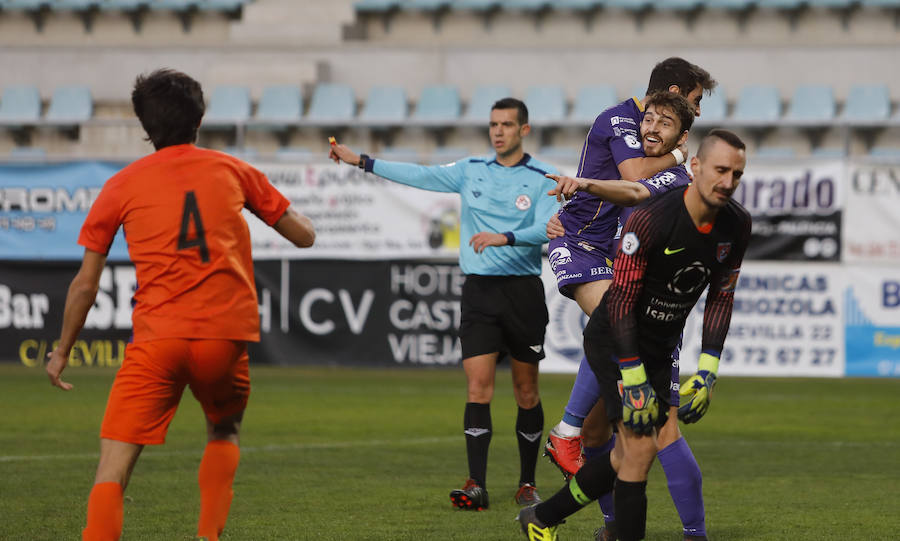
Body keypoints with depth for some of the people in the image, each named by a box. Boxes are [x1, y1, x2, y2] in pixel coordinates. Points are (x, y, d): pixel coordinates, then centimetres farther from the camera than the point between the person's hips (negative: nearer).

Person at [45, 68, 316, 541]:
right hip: (227, 334, 2)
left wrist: (62, 352, 23)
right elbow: (304, 235, 19)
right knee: (224, 432, 29)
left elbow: (85, 284, 11)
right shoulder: (231, 170, 13)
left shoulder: (121, 186, 10)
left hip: (157, 338, -2)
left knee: (114, 464, -5)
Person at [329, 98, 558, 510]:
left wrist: (504, 237, -32)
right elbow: (419, 175, 15)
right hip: (479, 290, 2)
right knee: (477, 386, -9)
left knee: (526, 391, 5)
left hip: (523, 291, -2)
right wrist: (360, 161, 14)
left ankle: (527, 484, 18)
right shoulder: (471, 171, 10)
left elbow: (545, 228, -16)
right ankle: (476, 485, -13)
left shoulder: (542, 178, -2)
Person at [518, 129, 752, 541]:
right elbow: (621, 299, -23)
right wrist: (633, 380, -25)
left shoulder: (736, 225, -7)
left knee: (629, 455, 12)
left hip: (660, 347, 7)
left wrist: (708, 369, -3)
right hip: (614, 339, -7)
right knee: (640, 447, -16)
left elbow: (721, 297, 5)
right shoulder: (651, 219, -27)